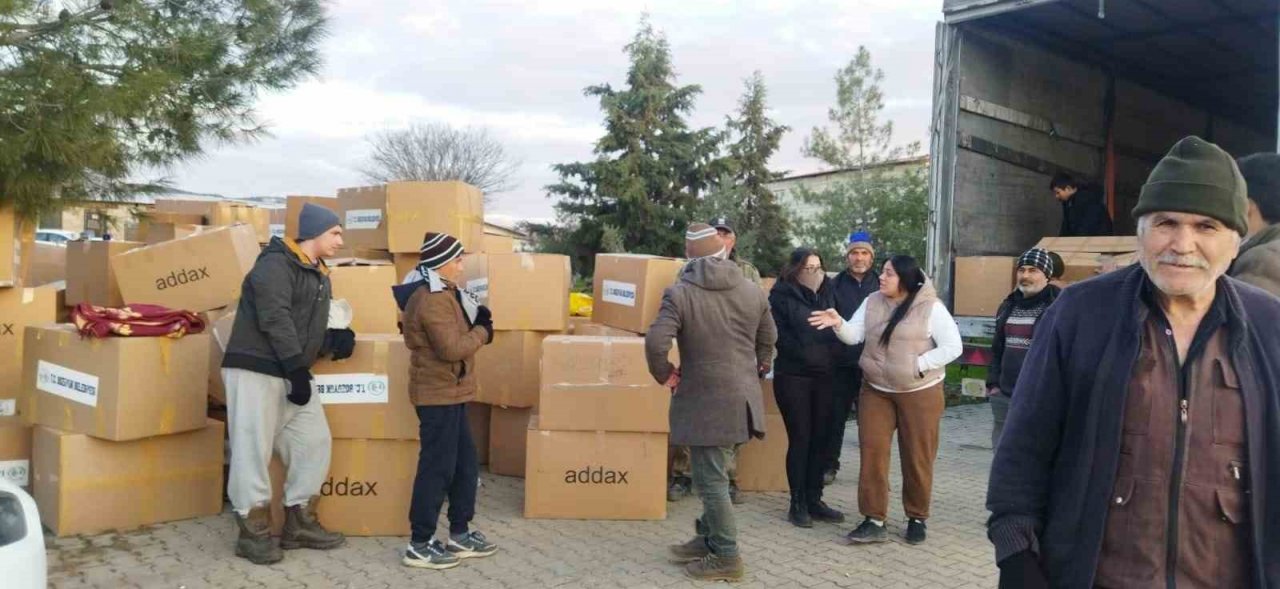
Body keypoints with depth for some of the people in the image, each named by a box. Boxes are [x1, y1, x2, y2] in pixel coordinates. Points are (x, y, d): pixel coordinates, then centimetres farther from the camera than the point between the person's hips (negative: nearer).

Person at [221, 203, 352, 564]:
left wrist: (336, 341, -2)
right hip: (255, 370, -10)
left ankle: (300, 524, 19)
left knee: (315, 441, 9)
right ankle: (254, 533, 5)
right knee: (253, 449, -5)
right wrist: (298, 369, -22)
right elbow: (275, 320, -21)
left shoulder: (319, 277, 18)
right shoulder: (275, 264, -12)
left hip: (292, 373, 10)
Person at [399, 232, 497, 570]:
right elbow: (452, 348, -24)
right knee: (437, 467, -5)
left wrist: (477, 324, -1)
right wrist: (482, 331, -10)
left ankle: (460, 534, 23)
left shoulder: (440, 294, 16)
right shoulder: (433, 299, -18)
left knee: (465, 465, 14)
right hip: (439, 394, -11)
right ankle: (420, 545, 2)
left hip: (449, 393, 11)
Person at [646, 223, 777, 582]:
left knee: (711, 481, 3)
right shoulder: (753, 292, 6)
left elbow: (655, 343, -22)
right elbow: (768, 339, 18)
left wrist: (664, 374, -5)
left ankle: (726, 557, 11)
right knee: (713, 475, 19)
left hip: (706, 402, -7)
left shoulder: (680, 294, -12)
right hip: (742, 398, 7)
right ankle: (708, 539, 29)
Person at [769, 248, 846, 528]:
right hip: (793, 376, -5)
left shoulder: (827, 290, 9)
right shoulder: (782, 295, -5)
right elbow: (780, 336, -11)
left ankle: (814, 500, 18)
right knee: (800, 439, -1)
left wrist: (832, 354, 1)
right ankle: (797, 504, 9)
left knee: (821, 438, 7)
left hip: (824, 376, 5)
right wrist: (806, 355, -13)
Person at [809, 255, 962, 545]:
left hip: (920, 393, -4)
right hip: (876, 391, 4)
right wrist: (838, 323, -23)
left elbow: (952, 347, -12)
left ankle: (917, 518, 23)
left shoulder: (931, 307, -11)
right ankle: (874, 521, 4)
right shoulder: (872, 302, 3)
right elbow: (853, 336, -3)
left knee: (917, 457, 6)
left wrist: (917, 366, -17)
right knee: (872, 453, -1)